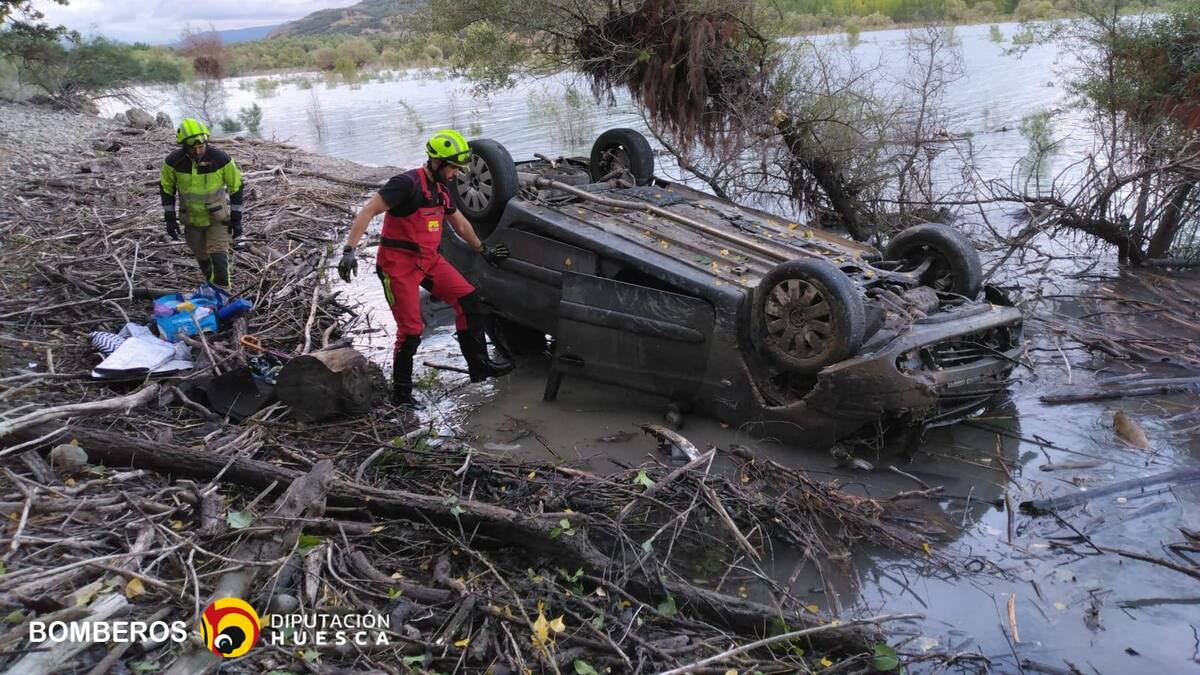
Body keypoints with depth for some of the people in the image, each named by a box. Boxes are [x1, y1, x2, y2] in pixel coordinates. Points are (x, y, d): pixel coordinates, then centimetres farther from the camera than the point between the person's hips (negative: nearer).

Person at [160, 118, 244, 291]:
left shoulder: (221, 160, -22)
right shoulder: (173, 161, -16)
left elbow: (237, 186, -8)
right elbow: (166, 188, 1)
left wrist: (236, 219, -8)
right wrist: (170, 218, -1)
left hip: (218, 219, -3)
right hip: (191, 219, 3)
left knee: (219, 259, -12)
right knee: (202, 257, 16)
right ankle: (212, 288, 39)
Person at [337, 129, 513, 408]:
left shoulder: (440, 189, 10)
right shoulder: (408, 183, -18)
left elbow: (460, 223, 27)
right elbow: (367, 212, -22)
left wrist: (483, 250, 34)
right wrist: (349, 251, -30)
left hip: (429, 260, 8)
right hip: (399, 265, -8)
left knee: (469, 299, -2)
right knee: (411, 331, -8)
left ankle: (479, 365, 8)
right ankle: (401, 393, 9)